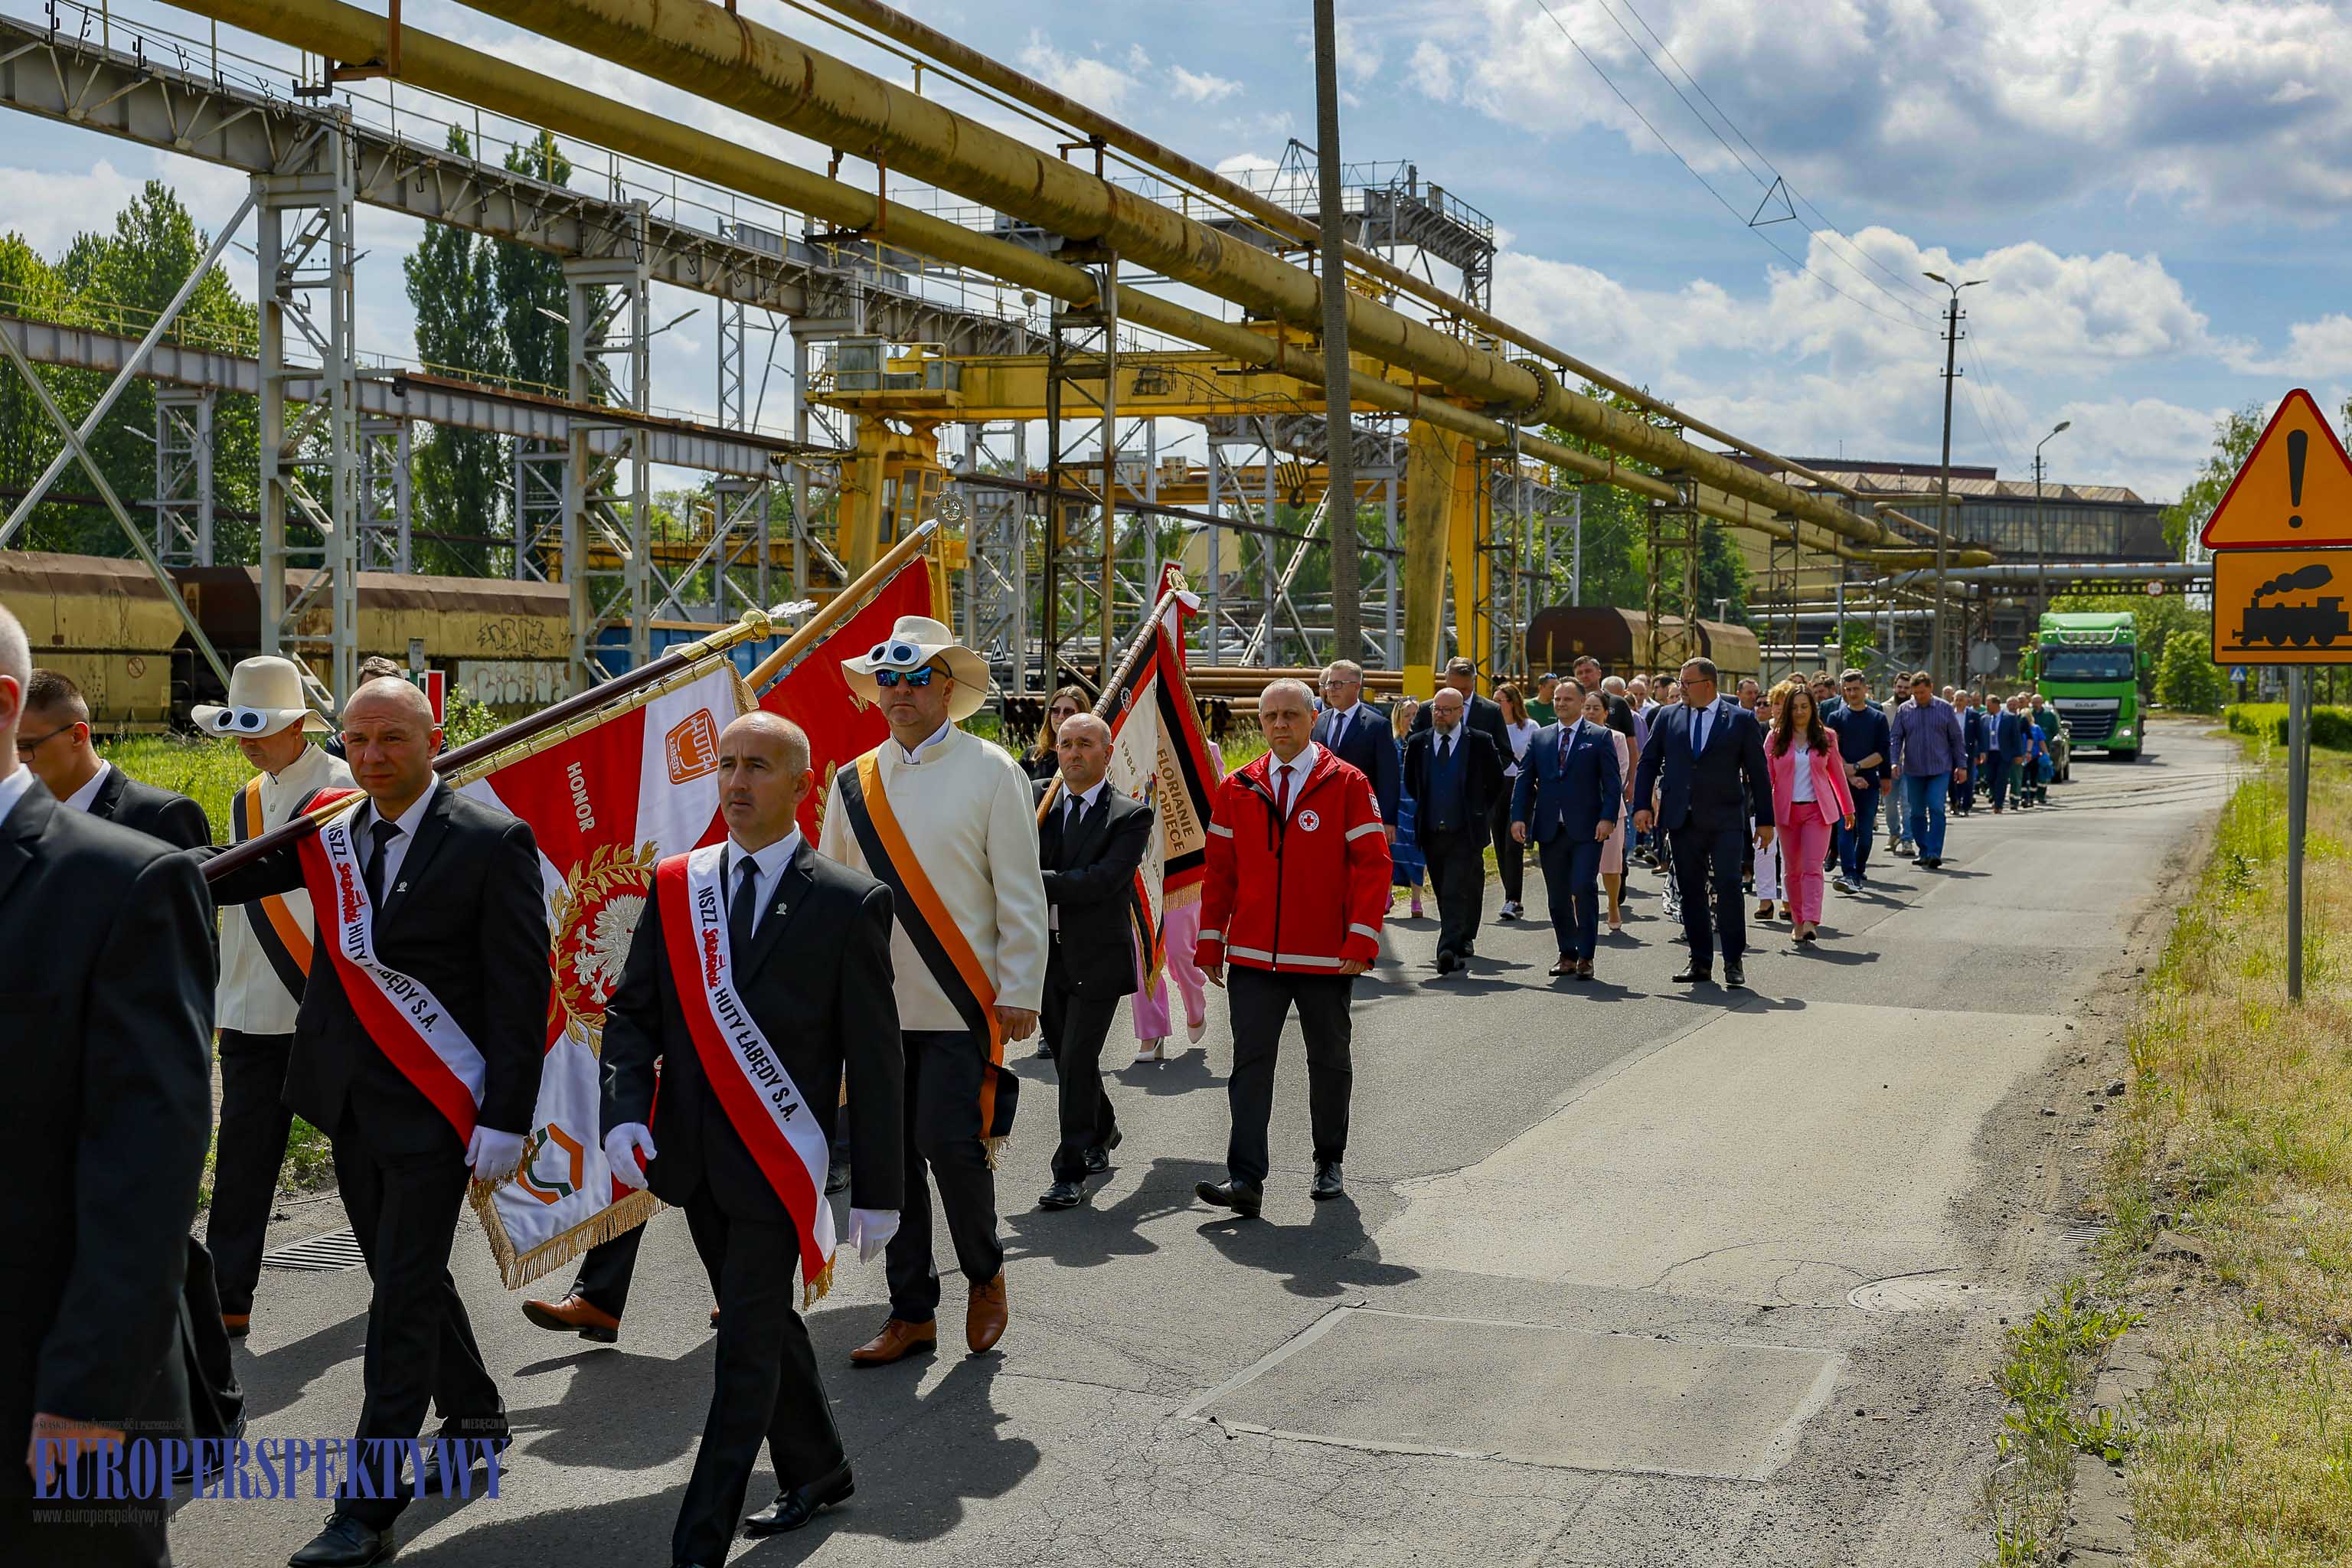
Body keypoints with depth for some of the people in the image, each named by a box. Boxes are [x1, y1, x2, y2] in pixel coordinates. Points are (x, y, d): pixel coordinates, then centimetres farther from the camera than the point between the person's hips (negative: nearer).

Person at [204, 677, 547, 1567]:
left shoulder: (490, 843, -11)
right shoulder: (330, 836, 6)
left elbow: (521, 990, -12)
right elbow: (227, 878, -2)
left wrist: (506, 1120, -15)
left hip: (432, 1108, -6)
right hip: (352, 1100, 6)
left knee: (403, 1295, -4)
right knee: (406, 1279, 19)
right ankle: (474, 1415, 40)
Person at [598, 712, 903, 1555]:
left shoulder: (849, 903, -10)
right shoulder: (674, 885, 3)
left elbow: (874, 1059, -7)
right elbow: (631, 1009, 7)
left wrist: (879, 1192, -6)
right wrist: (625, 1109, -12)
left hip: (777, 1163, -5)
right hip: (695, 1159, 5)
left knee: (747, 1350, -3)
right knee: (761, 1325, 19)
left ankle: (698, 1545, 7)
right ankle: (816, 1469, 39)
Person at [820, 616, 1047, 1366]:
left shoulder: (990, 771, -2)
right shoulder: (853, 782, 9)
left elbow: (1021, 893, -3)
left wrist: (1020, 992, -8)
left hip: (961, 1003, -4)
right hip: (877, 1005, 4)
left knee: (952, 1147, -8)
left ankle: (985, 1273, 20)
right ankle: (911, 1312, 21)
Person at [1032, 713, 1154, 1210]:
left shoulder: (1131, 816, -7)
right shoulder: (1037, 800, 8)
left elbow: (1100, 882, -19)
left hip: (1097, 958, -5)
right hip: (1047, 953, 5)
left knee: (1076, 1061, -7)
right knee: (1068, 1059, 18)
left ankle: (1071, 1172, 3)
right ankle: (1102, 1132, 43)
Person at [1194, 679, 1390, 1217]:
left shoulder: (1347, 784, -3)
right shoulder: (1236, 789, 6)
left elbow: (1372, 864, -6)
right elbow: (1220, 869, 9)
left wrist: (1362, 940, -13)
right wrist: (1211, 940, 3)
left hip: (1326, 957, -1)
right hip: (1253, 956, 2)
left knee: (1329, 1062, 13)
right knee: (1250, 1063, -5)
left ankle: (1329, 1165, 30)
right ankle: (1245, 1179, -6)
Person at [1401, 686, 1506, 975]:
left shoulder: (1480, 743, -2)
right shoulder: (1418, 742, 6)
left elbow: (1497, 783, 8)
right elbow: (1410, 781, 21)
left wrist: (1479, 813, 7)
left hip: (1465, 832, -4)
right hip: (1431, 832, 4)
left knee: (1455, 892, -15)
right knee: (1444, 894, 12)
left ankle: (1449, 949, -20)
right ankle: (1464, 941, 26)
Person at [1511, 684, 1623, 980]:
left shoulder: (1600, 737, 3)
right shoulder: (1540, 737, 14)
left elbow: (1612, 782, -1)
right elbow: (1525, 780, 11)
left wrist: (1608, 818, -13)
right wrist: (1518, 817, 0)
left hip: (1586, 830, -4)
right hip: (1549, 830, 4)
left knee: (1584, 888, -12)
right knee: (1557, 896, 7)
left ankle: (1585, 957, -5)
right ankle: (1567, 955, 18)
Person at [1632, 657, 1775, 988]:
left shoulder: (1741, 720, 2)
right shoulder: (1668, 717, 10)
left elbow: (1758, 772, 4)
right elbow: (1648, 761, 14)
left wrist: (1765, 821, 3)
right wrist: (1642, 805, 3)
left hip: (1725, 820, -3)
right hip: (1682, 820, 3)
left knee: (1728, 886, -11)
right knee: (1691, 891, 6)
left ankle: (1734, 961, 0)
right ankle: (1700, 962, 13)